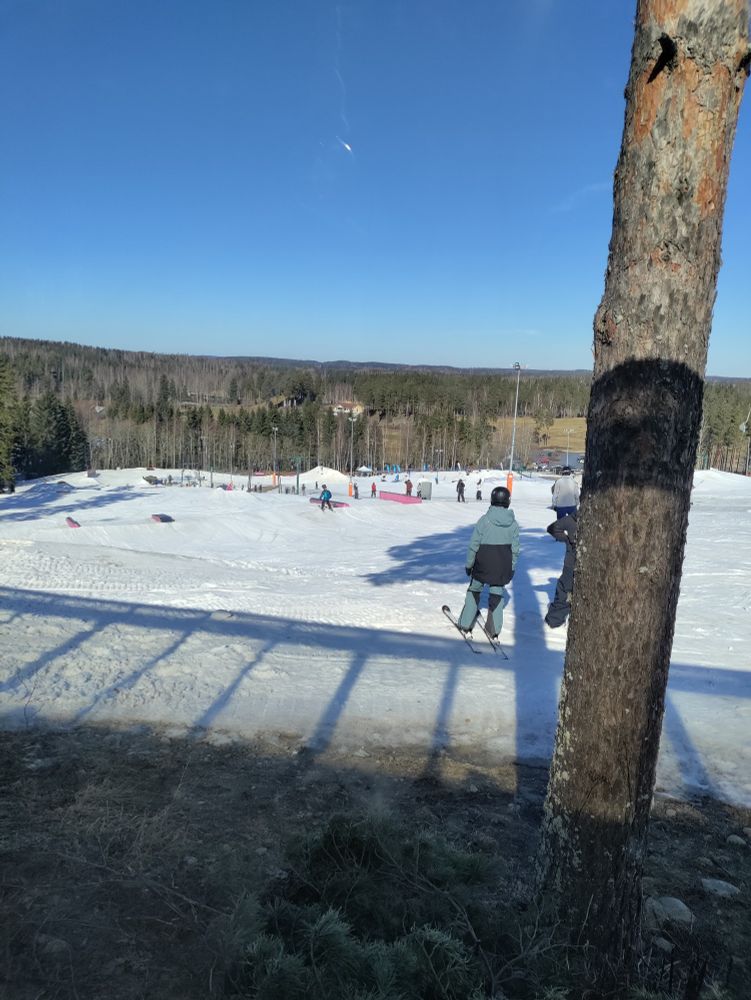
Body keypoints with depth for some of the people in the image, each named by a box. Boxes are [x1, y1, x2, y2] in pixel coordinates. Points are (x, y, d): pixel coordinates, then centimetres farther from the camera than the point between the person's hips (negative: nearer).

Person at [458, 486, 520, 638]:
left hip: (483, 564, -2)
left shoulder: (484, 520, -14)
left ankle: (466, 623, 20)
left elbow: (474, 544, -10)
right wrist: (512, 567, 14)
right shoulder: (513, 523, -5)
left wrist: (469, 564, 1)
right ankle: (494, 629, 14)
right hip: (503, 567, 2)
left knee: (474, 591, 15)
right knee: (497, 594, 12)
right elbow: (515, 548, 2)